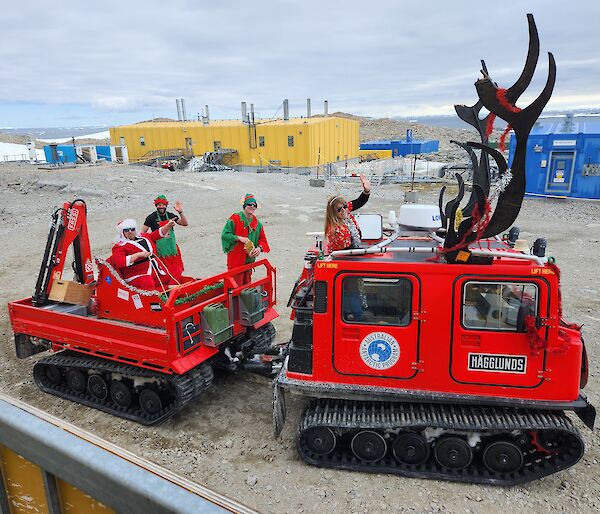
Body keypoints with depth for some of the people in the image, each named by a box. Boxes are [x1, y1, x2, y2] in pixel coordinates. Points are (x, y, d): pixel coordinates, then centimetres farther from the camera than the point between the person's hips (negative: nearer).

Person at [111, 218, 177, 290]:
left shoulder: (143, 237, 17)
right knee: (148, 283, -38)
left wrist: (168, 225, 9)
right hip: (137, 276, -8)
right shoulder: (120, 246, -2)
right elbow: (119, 262, -20)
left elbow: (160, 233, 26)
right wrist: (139, 255, -24)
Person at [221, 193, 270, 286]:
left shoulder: (257, 223, 8)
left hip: (249, 259, 6)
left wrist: (259, 248, -11)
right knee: (236, 285, -6)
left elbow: (262, 239, 9)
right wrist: (239, 238, -20)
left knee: (247, 284, 17)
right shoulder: (235, 219, -10)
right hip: (235, 259, -6)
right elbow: (225, 234, -11)